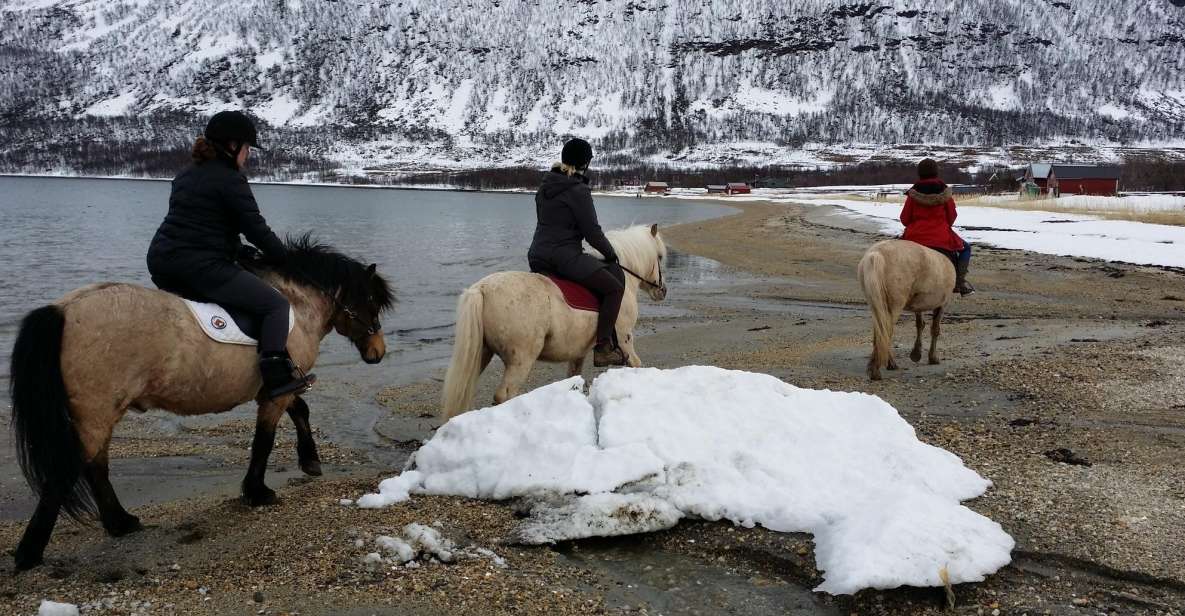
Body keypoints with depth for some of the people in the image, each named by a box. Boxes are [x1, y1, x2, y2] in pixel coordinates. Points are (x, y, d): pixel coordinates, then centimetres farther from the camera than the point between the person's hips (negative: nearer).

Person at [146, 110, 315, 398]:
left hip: (161, 263, 9)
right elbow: (256, 228, -8)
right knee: (276, 304, -5)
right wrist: (284, 258, 7)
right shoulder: (230, 179, -8)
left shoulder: (185, 175, 19)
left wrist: (243, 252, 24)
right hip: (202, 267, -9)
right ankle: (277, 377, -12)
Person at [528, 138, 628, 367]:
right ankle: (603, 348, -6)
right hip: (565, 257, -9)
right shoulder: (578, 190, -13)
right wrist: (610, 253, 6)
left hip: (537, 257, 9)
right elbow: (592, 232, -12)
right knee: (614, 287, -2)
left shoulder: (545, 187, 13)